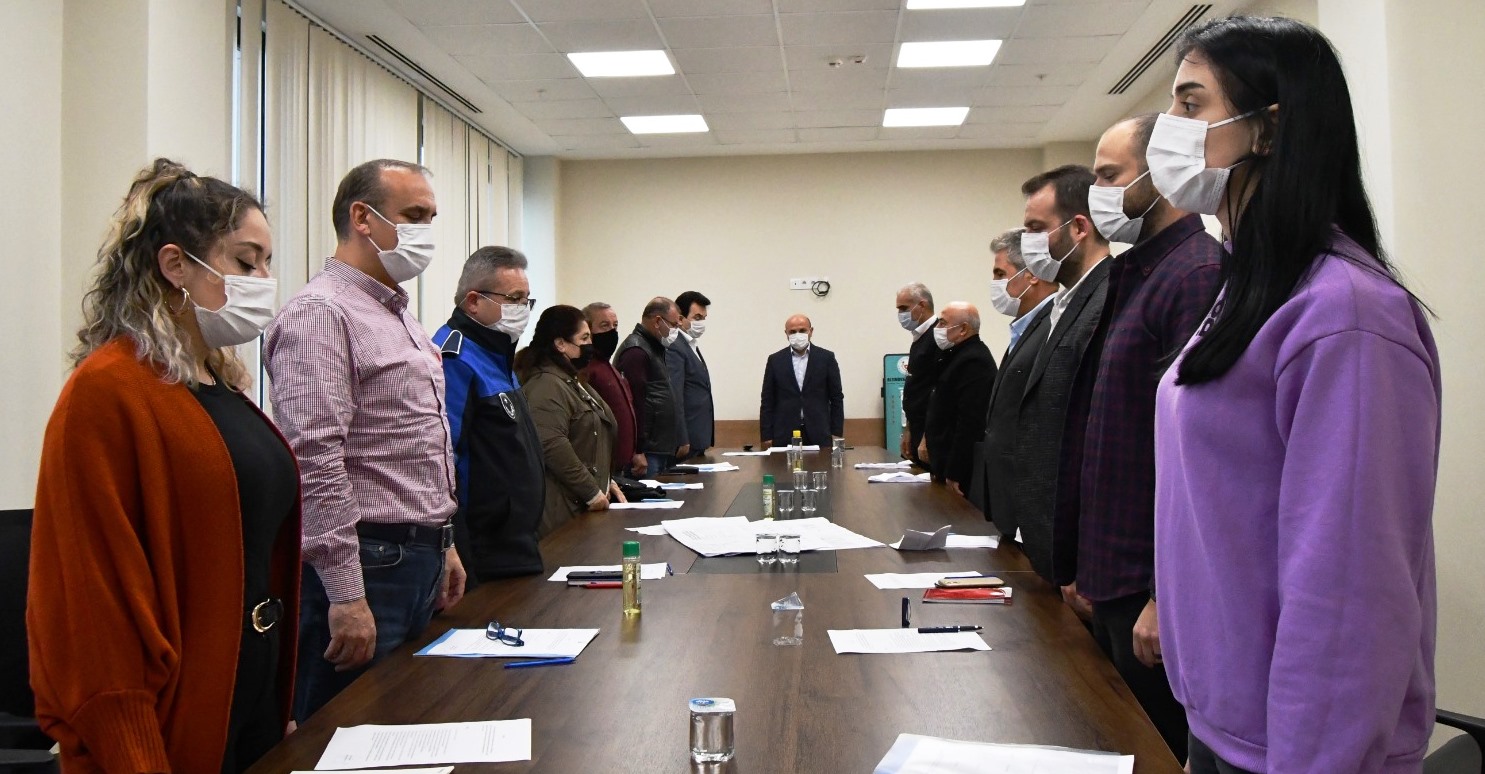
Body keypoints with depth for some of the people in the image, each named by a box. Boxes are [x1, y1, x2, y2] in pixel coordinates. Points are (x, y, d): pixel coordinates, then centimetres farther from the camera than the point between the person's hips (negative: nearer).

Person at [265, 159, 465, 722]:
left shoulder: (400, 316, 18)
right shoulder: (321, 314, -14)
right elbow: (314, 460, -21)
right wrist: (346, 595, -22)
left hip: (418, 562, 9)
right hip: (363, 568, -9)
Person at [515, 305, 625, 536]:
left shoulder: (571, 381, 19)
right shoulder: (546, 386, -15)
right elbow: (553, 447, -25)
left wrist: (605, 481, 18)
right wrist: (593, 492, -18)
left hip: (582, 505, 10)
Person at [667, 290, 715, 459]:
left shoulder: (692, 346, 17)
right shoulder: (674, 348, -14)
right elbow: (674, 398, -20)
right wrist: (682, 442, -22)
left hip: (698, 439, 9)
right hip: (686, 440, -9)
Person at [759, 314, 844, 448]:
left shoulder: (826, 358, 5)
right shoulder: (775, 360, 7)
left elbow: (836, 398, 6)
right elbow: (767, 401, 7)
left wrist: (836, 434, 0)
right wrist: (766, 436, 0)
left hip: (819, 435, 0)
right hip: (784, 436, 0)